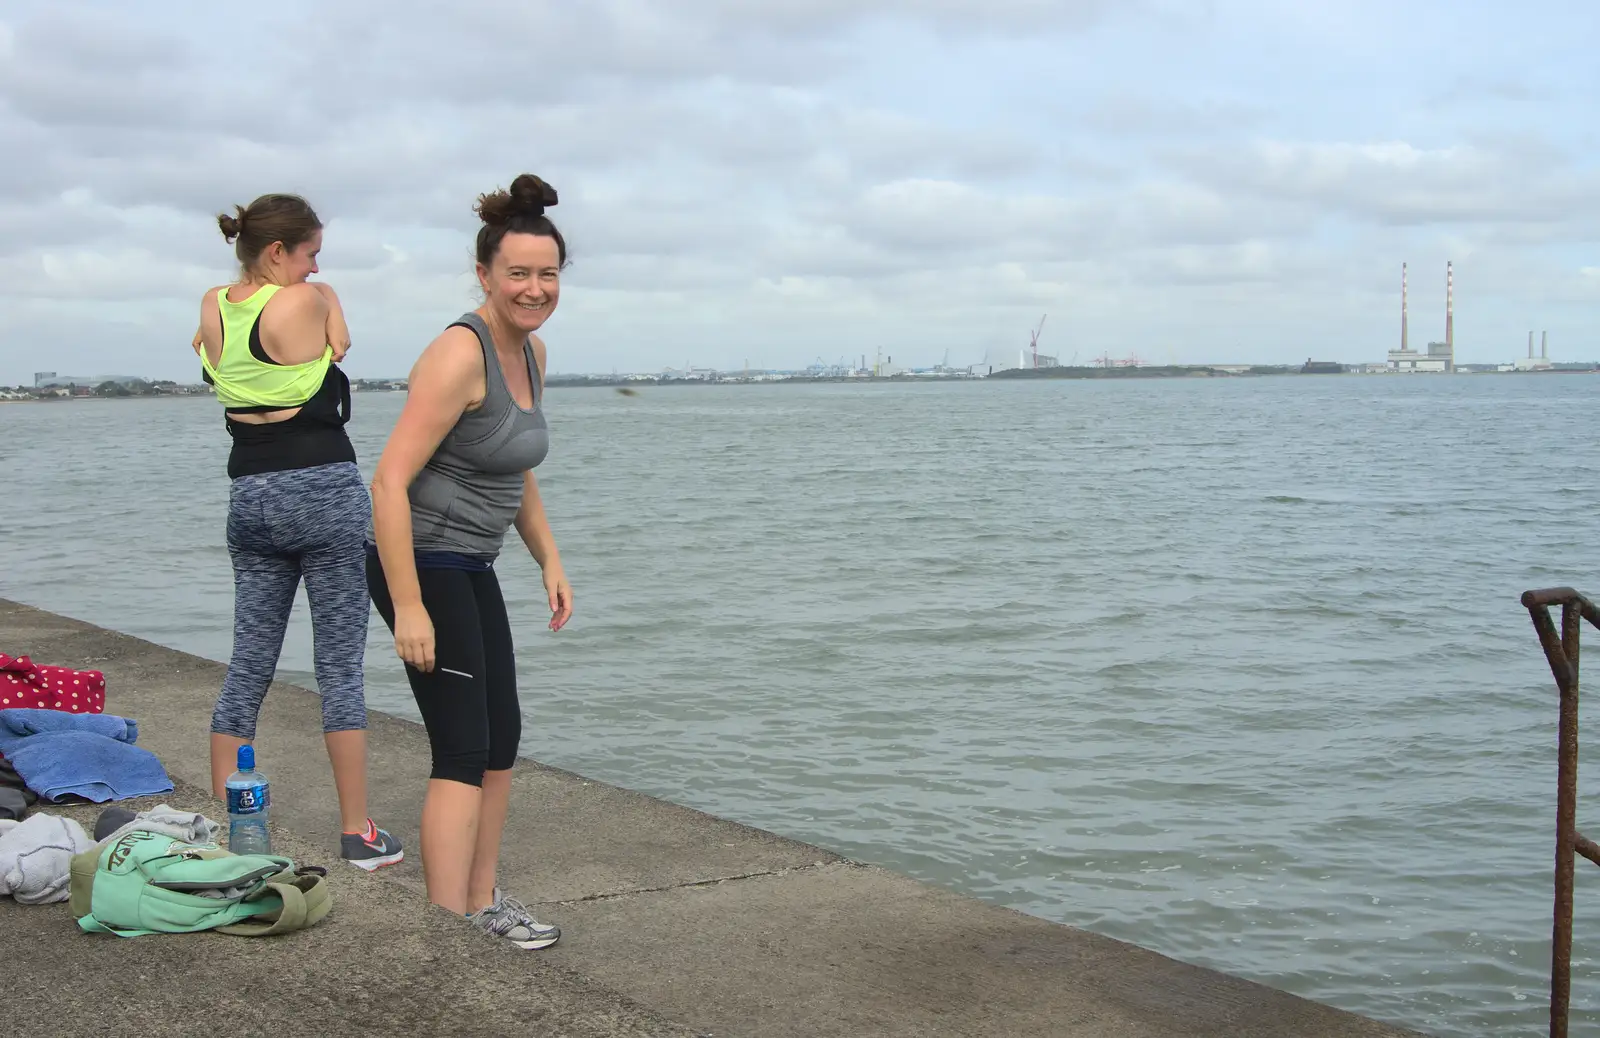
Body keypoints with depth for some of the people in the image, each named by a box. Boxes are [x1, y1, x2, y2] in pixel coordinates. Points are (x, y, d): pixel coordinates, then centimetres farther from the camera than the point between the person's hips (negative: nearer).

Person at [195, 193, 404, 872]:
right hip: (324, 490, -6)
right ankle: (358, 835, 5)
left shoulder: (212, 309, 6)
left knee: (248, 666, 12)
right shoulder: (312, 300, -11)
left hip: (249, 497, 6)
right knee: (341, 665, 0)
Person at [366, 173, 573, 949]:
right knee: (464, 749, -11)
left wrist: (550, 562, 16)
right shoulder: (460, 354, -21)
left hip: (472, 569, 10)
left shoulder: (531, 352, 7)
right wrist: (409, 608, -29)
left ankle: (482, 904, 30)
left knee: (502, 739, 16)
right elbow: (390, 481, -26)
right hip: (418, 564, -10)